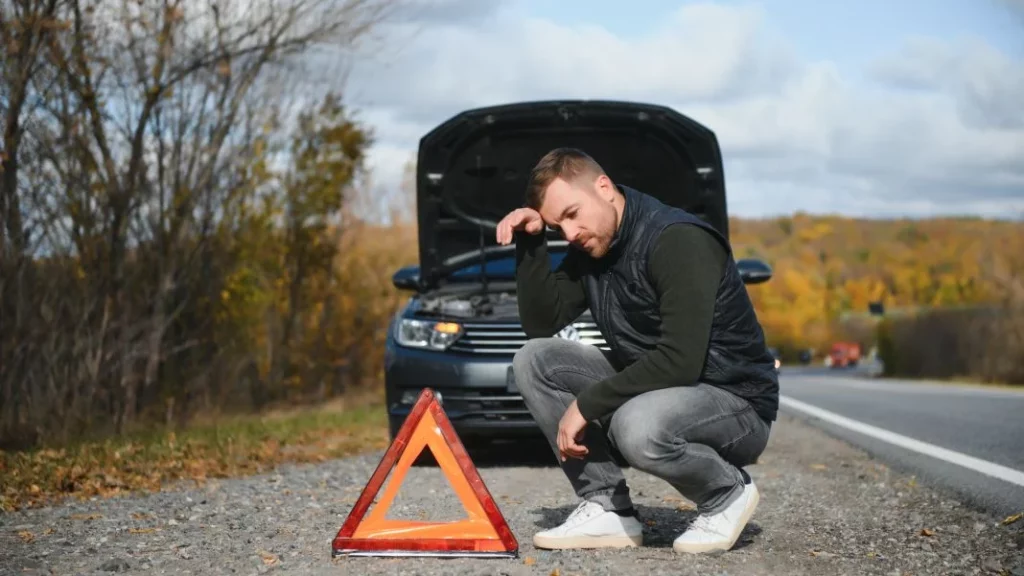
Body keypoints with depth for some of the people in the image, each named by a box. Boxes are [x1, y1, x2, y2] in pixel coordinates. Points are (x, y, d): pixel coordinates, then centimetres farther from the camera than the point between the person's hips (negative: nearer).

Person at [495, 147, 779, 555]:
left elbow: (680, 361, -30)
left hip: (736, 403, -8)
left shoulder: (678, 241, -23)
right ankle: (608, 510, -6)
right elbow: (541, 325, 2)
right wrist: (531, 243, -9)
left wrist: (587, 403, -24)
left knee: (638, 427, -39)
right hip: (651, 389, 8)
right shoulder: (589, 246, 3)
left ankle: (728, 492, -6)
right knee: (534, 360, -6)